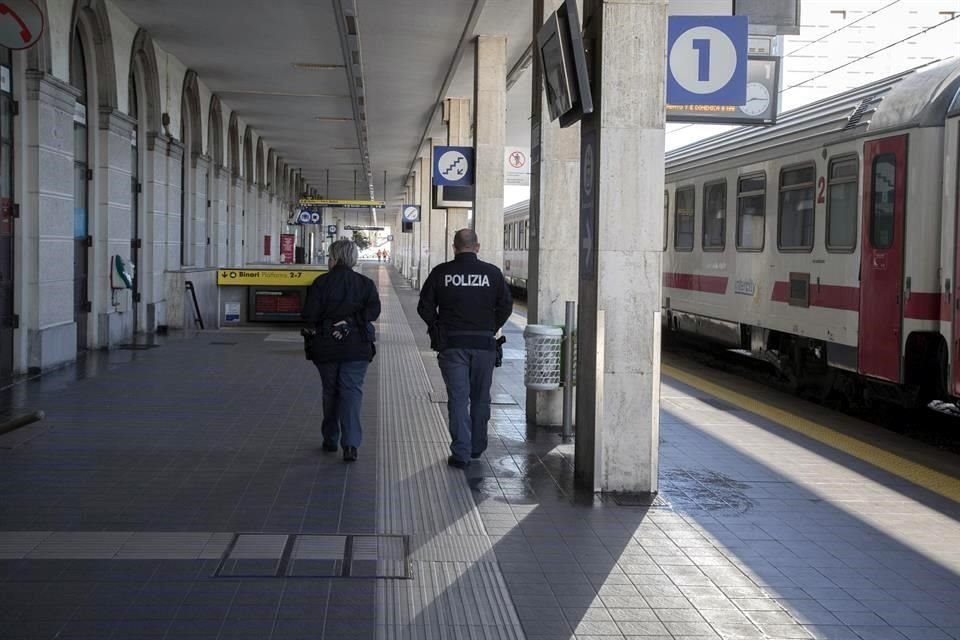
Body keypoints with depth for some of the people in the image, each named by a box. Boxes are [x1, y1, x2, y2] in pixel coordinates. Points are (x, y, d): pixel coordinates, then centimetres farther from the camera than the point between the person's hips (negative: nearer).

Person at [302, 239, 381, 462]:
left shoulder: (321, 283, -4)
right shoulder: (365, 283, 1)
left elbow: (309, 315, -8)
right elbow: (373, 310, -10)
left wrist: (326, 320, 10)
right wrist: (351, 320, -8)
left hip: (326, 347, 0)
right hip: (357, 347, 0)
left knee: (330, 392, 16)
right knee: (352, 392, -1)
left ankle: (330, 440, 25)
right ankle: (350, 443, -15)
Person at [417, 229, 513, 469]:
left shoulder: (441, 273, -2)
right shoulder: (493, 273, -1)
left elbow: (425, 307, 0)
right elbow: (506, 305, 0)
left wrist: (438, 331, 12)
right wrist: (491, 329, 12)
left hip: (451, 344, -1)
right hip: (484, 344, 1)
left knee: (457, 398, 1)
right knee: (480, 398, 15)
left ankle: (461, 453, -4)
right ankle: (477, 447, 26)